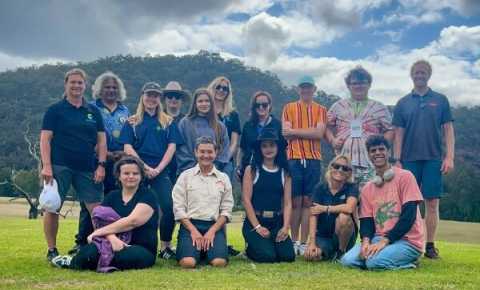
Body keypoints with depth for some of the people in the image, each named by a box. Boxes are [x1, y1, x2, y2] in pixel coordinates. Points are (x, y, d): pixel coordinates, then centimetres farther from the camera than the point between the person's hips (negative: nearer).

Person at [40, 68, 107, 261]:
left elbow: (101, 139, 12)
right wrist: (46, 165, -12)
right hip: (59, 167, -2)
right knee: (52, 208, -1)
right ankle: (51, 251, 12)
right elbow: (45, 139, -2)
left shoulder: (93, 112, 14)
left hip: (87, 169, 3)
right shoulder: (55, 110, 4)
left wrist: (101, 165, 1)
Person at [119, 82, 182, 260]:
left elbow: (171, 147, 4)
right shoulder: (132, 122, 10)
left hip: (161, 172, 0)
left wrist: (158, 169, -8)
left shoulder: (168, 122, 12)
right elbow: (127, 148, 0)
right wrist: (145, 168, -10)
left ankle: (165, 246, 1)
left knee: (169, 206, -13)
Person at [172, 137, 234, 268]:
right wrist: (193, 231, -11)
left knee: (219, 262, -25)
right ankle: (198, 249, 7)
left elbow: (226, 210, 7)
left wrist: (212, 231, -8)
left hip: (215, 226, 1)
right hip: (190, 224, -1)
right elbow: (178, 208, 1)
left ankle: (207, 249, 9)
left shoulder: (223, 178, 12)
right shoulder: (185, 176, 7)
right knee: (188, 262, -28)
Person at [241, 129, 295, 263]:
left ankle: (272, 244, 20)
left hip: (277, 222, 3)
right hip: (254, 222, -3)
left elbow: (287, 203, 3)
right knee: (267, 256, -20)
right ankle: (250, 248, 14)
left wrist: (285, 227, -11)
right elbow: (246, 200, -7)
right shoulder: (251, 170, 0)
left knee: (288, 256, -13)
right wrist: (257, 227, -13)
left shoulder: (284, 172, 8)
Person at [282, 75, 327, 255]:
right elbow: (285, 133, -1)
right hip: (294, 159, -1)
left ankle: (304, 242, 6)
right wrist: (309, 132, -5)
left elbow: (319, 133, -5)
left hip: (313, 159, 1)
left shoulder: (320, 110, 11)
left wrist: (295, 131, -5)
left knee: (307, 201, 1)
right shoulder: (289, 108, 11)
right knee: (295, 201, -1)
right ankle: (294, 241, 6)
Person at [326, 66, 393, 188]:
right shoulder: (338, 106, 15)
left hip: (371, 164, -1)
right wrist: (332, 140, 0)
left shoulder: (380, 108, 11)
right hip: (344, 163, 1)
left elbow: (389, 130, 12)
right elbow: (328, 127, 18)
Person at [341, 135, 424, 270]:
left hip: (407, 240, -5)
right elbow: (366, 221, 7)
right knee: (348, 260, -18)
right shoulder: (367, 188, 13)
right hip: (378, 239, 5)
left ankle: (406, 262, -1)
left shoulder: (405, 176, -4)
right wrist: (366, 242, -16)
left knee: (374, 262, -30)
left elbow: (408, 215, -12)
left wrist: (384, 241, -20)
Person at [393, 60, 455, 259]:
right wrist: (397, 160, 1)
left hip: (433, 159, 0)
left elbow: (448, 130, 5)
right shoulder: (403, 103, 9)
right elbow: (398, 134, 8)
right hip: (409, 159, 1)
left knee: (432, 203, 0)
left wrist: (449, 157, -5)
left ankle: (430, 246, 8)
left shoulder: (440, 100, 7)